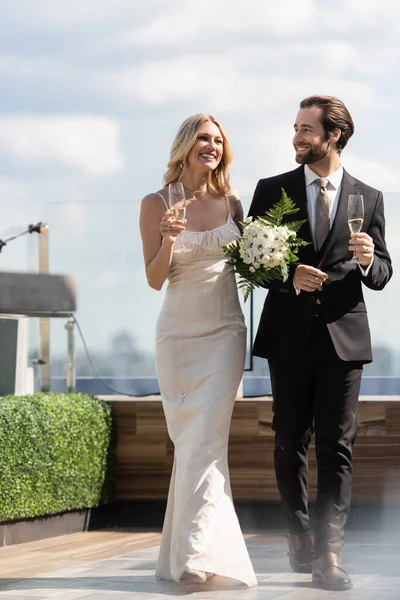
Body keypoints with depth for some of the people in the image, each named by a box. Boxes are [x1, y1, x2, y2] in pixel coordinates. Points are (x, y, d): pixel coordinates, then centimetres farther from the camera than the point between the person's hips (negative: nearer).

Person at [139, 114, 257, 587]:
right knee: (189, 441, 2)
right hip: (179, 332, -1)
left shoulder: (232, 203, 6)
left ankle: (196, 554, -14)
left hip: (224, 333, 1)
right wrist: (168, 239, -20)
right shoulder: (157, 204, -1)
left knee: (206, 441, -10)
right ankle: (194, 548, 11)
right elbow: (154, 279, -3)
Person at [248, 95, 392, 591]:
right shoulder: (272, 190, 6)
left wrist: (369, 261, -16)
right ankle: (300, 536, 27)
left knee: (336, 447, -4)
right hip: (289, 337, 1)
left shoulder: (368, 198, 6)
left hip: (342, 336, -1)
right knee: (289, 444, 9)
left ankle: (328, 553, -6)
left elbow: (382, 275, 7)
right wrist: (289, 276, -15)